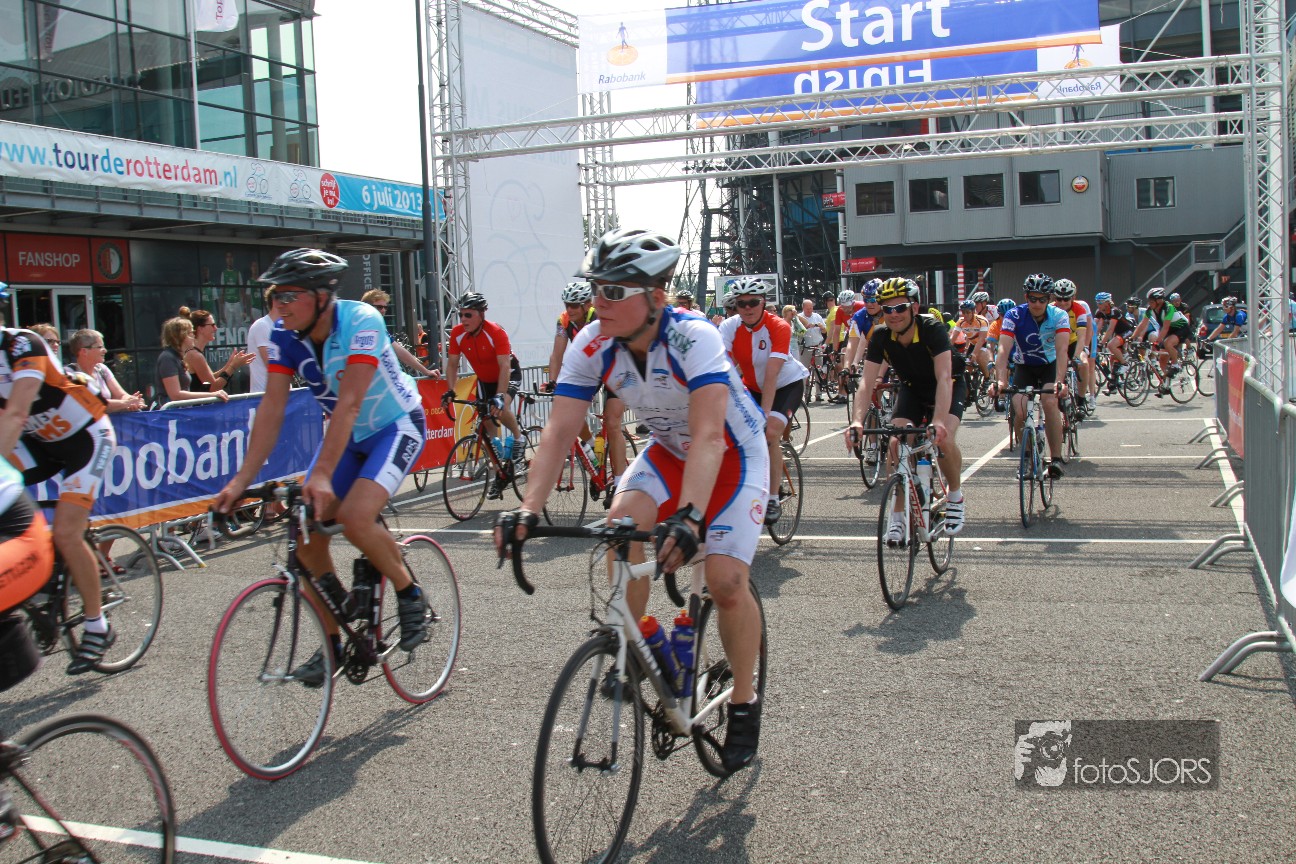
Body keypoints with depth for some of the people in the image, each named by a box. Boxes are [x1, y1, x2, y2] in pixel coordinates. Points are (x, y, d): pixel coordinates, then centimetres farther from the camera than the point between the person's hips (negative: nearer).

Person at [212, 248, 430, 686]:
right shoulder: (285, 335, -11)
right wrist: (241, 480, -22)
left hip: (396, 426, -6)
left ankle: (410, 596, -1)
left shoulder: (361, 321, -28)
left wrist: (322, 474, -43)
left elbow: (349, 402, -35)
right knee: (307, 534, -5)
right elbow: (272, 408, -14)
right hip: (347, 433, 6)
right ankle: (333, 642, 12)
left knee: (355, 518, -28)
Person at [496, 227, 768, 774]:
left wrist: (689, 518, -59)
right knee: (622, 523, -25)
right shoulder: (593, 345, -20)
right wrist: (528, 510, -37)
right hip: (668, 451, 4)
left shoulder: (693, 338, -34)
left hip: (734, 455, -4)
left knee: (726, 582, -15)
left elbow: (708, 437, -45)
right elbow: (558, 432, -23)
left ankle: (744, 706, 10)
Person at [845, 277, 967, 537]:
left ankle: (956, 497, 1)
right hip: (911, 388, 3)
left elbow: (944, 377, -42)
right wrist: (857, 420, -45)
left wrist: (939, 422, -56)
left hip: (949, 386, -3)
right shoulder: (880, 337, -22)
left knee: (944, 440, -28)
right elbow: (867, 381, -28)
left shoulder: (933, 329, -32)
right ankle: (898, 517, -4)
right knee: (896, 445, -17)